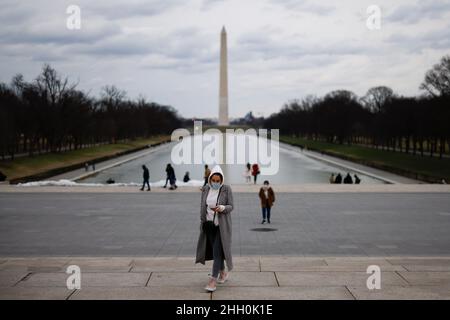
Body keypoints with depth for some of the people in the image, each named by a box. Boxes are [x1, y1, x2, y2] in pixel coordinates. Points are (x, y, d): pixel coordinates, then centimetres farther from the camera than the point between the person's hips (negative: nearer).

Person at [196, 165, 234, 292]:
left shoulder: (226, 189, -9)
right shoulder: (206, 189, 2)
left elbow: (230, 206, -8)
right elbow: (202, 207, 8)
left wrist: (221, 208, -28)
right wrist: (202, 223, 7)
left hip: (222, 225, -4)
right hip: (209, 224, 4)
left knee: (217, 251, -9)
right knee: (215, 249, 13)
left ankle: (213, 280, -10)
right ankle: (223, 273, 34)